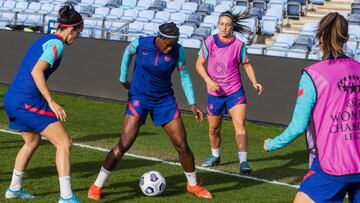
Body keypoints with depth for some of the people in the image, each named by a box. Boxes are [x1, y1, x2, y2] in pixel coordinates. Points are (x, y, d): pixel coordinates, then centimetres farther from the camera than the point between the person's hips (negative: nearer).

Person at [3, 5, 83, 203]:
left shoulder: (43, 40, 18)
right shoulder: (56, 44, -9)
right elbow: (36, 71, -21)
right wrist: (51, 102, -21)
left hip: (11, 99, 10)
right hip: (28, 101, -10)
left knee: (32, 141, 29)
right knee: (64, 143, -8)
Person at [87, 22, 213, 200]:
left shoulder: (178, 51, -13)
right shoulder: (140, 44, -16)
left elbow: (184, 75, 1)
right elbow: (128, 52, 7)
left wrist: (192, 103, -3)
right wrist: (123, 79, 14)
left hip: (164, 100, 2)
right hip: (139, 99, -2)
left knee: (182, 145, 1)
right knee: (123, 145, -13)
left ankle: (193, 185, 25)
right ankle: (97, 186, -1)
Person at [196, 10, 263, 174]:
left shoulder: (238, 45, -5)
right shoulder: (209, 41, -5)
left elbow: (247, 65, 5)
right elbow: (199, 64, -1)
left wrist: (254, 82, -10)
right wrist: (208, 80, -16)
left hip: (235, 91, -2)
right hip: (215, 93, 2)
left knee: (240, 124, -19)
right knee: (213, 128, 14)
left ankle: (243, 162, -20)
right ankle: (215, 156, 39)